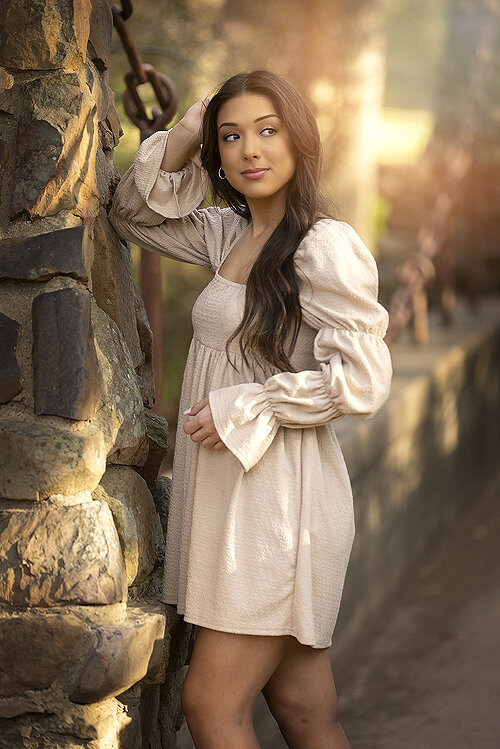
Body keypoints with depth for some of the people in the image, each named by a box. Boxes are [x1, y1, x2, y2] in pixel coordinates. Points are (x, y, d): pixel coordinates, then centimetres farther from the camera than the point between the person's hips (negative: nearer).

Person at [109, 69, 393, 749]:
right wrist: (183, 136, 8)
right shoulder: (230, 233, 12)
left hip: (280, 494, -7)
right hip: (229, 490, 7)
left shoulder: (327, 246, -12)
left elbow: (362, 380, -17)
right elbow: (137, 216, 25)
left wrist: (242, 410, -13)